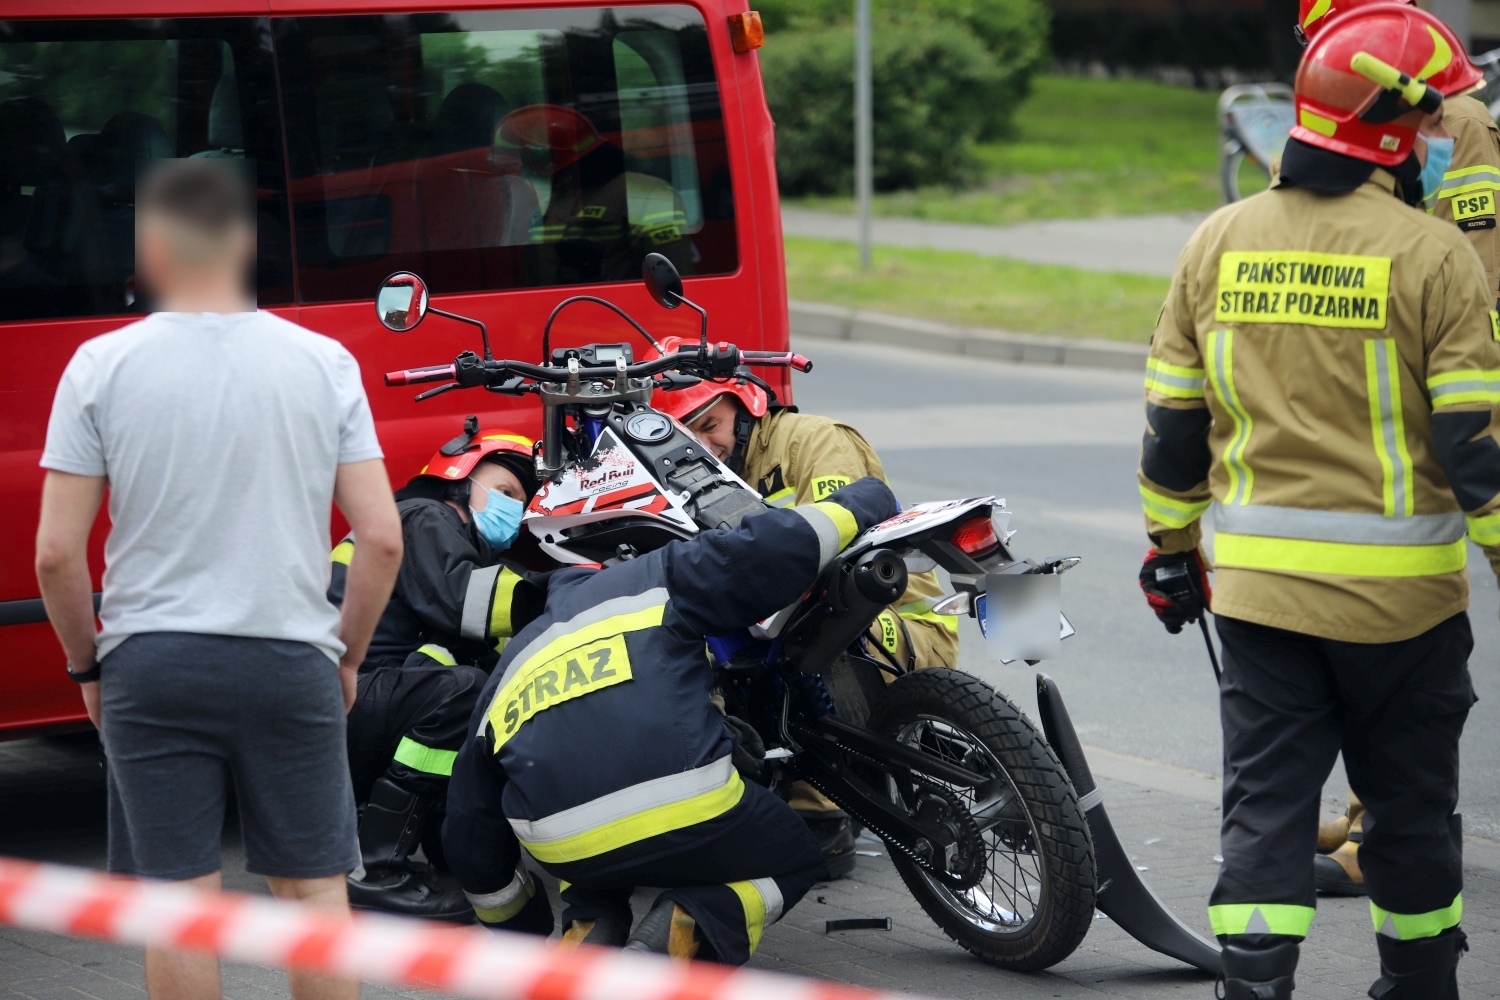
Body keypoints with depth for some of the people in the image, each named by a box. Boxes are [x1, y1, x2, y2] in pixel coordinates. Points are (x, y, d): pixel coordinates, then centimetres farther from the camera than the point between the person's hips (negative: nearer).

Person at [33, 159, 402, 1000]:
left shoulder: (102, 365, -4)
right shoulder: (323, 362, -1)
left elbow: (57, 553, -5)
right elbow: (382, 539, -2)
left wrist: (87, 664, 10)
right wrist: (347, 655, 12)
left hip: (152, 665, -1)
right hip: (291, 661, 1)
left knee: (181, 899, 5)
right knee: (313, 887, 11)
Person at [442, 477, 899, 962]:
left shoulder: (501, 682, 29)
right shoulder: (651, 581, 18)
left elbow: (472, 838, 30)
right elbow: (765, 552, 3)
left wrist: (526, 933, 44)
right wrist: (857, 504, 22)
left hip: (565, 851, 5)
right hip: (684, 815, -4)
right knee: (794, 860, 24)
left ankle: (586, 933, 8)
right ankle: (678, 932, -4)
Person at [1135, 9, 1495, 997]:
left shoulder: (1220, 241, 4)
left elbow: (1173, 419, 10)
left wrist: (1171, 546, 21)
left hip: (1257, 581, 3)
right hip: (1402, 585, -3)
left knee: (1266, 799, 5)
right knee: (1410, 802, 14)